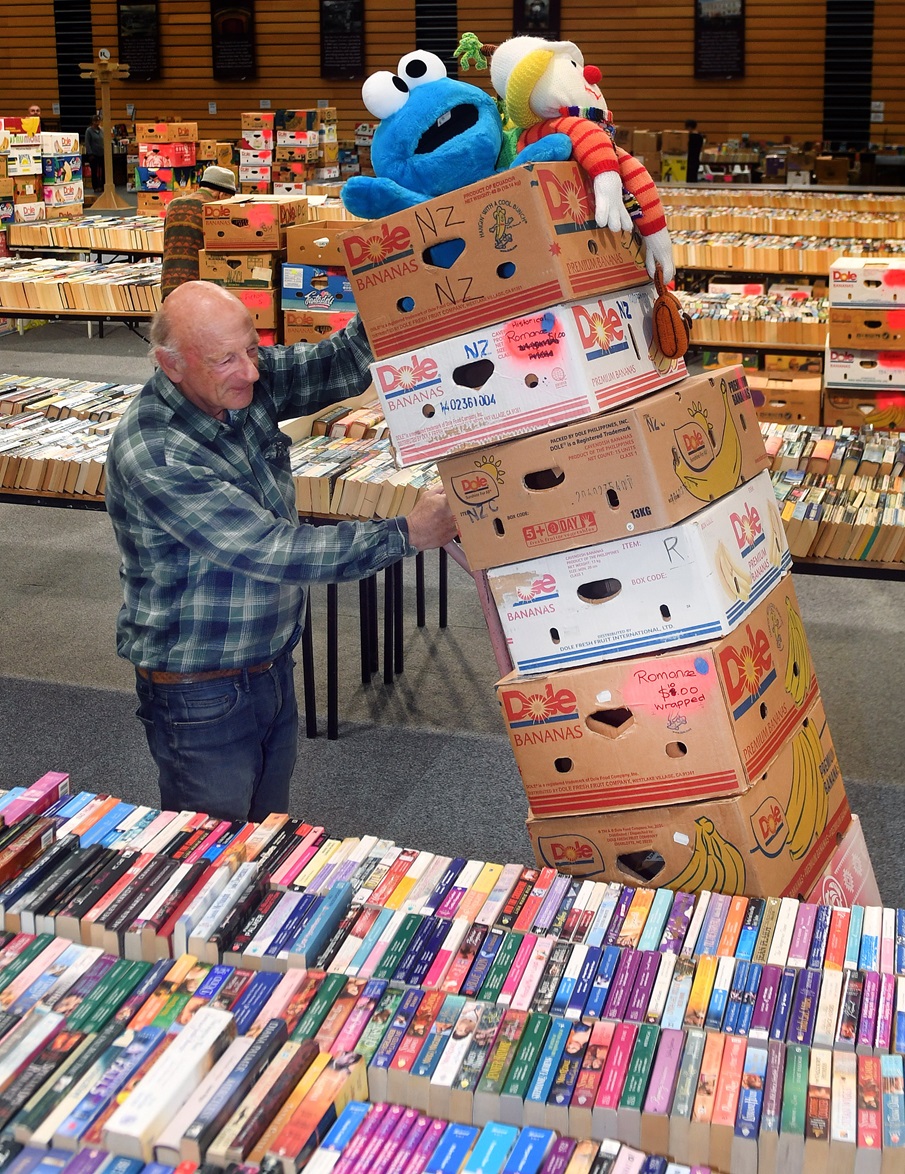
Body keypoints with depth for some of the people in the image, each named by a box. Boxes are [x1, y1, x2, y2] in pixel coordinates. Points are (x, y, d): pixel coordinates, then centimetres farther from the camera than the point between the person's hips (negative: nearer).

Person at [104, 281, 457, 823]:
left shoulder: (247, 381, -7)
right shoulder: (154, 455, -28)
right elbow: (272, 550, -29)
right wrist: (406, 535, -26)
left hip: (273, 669, 7)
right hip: (201, 695, -7)